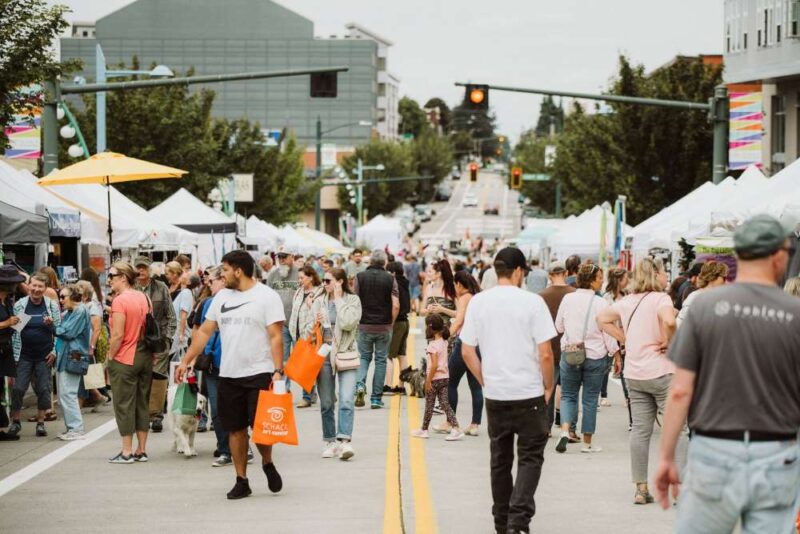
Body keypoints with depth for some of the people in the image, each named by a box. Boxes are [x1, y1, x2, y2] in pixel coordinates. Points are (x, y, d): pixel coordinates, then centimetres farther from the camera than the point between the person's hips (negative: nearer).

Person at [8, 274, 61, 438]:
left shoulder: (52, 306, 0)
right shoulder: (19, 305, -1)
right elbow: (13, 330, 1)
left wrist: (54, 347, -11)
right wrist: (14, 354, -3)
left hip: (44, 356, 0)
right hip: (24, 355, 0)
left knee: (43, 389, 2)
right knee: (18, 388, -4)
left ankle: (40, 422, 14)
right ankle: (15, 421, 11)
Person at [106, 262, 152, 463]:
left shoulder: (120, 300, -15)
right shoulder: (144, 298, 7)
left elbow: (118, 335, -19)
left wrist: (110, 357, -8)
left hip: (124, 360, -7)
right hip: (145, 357, 7)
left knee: (124, 405, 1)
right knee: (142, 403, 11)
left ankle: (127, 452, 3)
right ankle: (141, 450, 15)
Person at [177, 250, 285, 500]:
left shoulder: (267, 296, -5)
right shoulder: (222, 297, 11)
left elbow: (276, 337, -10)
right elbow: (205, 331, 14)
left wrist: (278, 371, -18)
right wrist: (186, 361, 9)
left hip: (260, 373, -5)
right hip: (228, 375, 5)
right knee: (235, 429, 6)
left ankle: (267, 463, 21)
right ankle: (241, 481, 15)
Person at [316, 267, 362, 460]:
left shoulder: (353, 300, 1)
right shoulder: (319, 301, 8)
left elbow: (348, 323, -15)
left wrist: (339, 299, -8)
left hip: (346, 353, -3)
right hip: (324, 354, 3)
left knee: (346, 401, -14)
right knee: (326, 403, 6)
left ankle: (344, 440, -20)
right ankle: (330, 442, 15)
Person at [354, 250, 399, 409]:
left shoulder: (360, 277, -3)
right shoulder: (390, 279, -4)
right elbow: (396, 305, -9)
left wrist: (356, 320, 10)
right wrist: (391, 322, 6)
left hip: (364, 325, 1)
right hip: (384, 327, 0)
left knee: (364, 357, 16)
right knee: (381, 360, 8)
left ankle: (360, 384, -11)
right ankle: (376, 399, 8)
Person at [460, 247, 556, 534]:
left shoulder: (478, 302, 0)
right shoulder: (532, 302, -10)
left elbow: (467, 352, 2)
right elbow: (545, 353, -11)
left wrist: (485, 381, 13)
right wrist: (548, 386, 3)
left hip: (494, 395, 4)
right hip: (529, 394, -4)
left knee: (500, 460, 15)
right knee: (530, 457, 5)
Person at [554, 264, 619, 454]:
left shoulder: (568, 299, -2)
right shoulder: (600, 303, -12)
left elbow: (559, 326, 9)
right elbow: (608, 332, -8)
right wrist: (616, 353, 3)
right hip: (595, 355, -2)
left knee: (568, 395, 12)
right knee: (590, 398, 8)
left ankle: (565, 431, -11)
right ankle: (587, 442, 13)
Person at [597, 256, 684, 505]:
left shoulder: (627, 301, 10)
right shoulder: (660, 298, -11)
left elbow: (602, 319, 20)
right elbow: (669, 320, -31)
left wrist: (625, 339, 12)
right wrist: (667, 342, -13)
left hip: (633, 374, 7)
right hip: (660, 371, -7)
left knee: (640, 431, 8)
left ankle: (641, 489, 10)